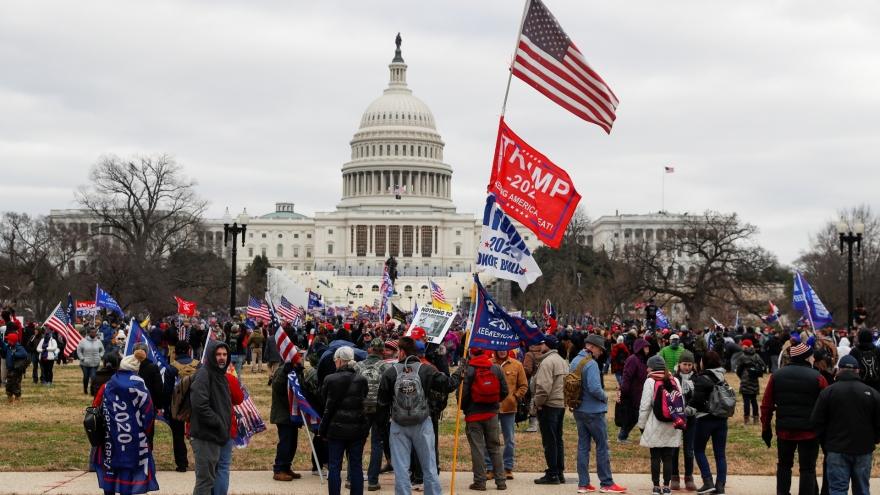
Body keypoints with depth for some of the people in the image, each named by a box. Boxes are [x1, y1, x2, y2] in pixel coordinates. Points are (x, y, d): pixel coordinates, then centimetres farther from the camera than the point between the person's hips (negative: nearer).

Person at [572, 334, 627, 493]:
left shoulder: (575, 361, 7)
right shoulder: (591, 364, -20)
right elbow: (594, 388, -28)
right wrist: (604, 397, -10)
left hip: (579, 411, 8)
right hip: (593, 411, -8)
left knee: (583, 446, 10)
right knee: (602, 447, 2)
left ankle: (583, 484, 12)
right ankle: (606, 483, 7)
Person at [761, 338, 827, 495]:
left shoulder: (776, 375, 3)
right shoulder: (817, 378, -7)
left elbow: (767, 405, 5)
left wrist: (766, 428, 13)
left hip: (784, 429, 3)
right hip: (809, 430, -3)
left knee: (784, 465, 20)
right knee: (807, 468, 4)